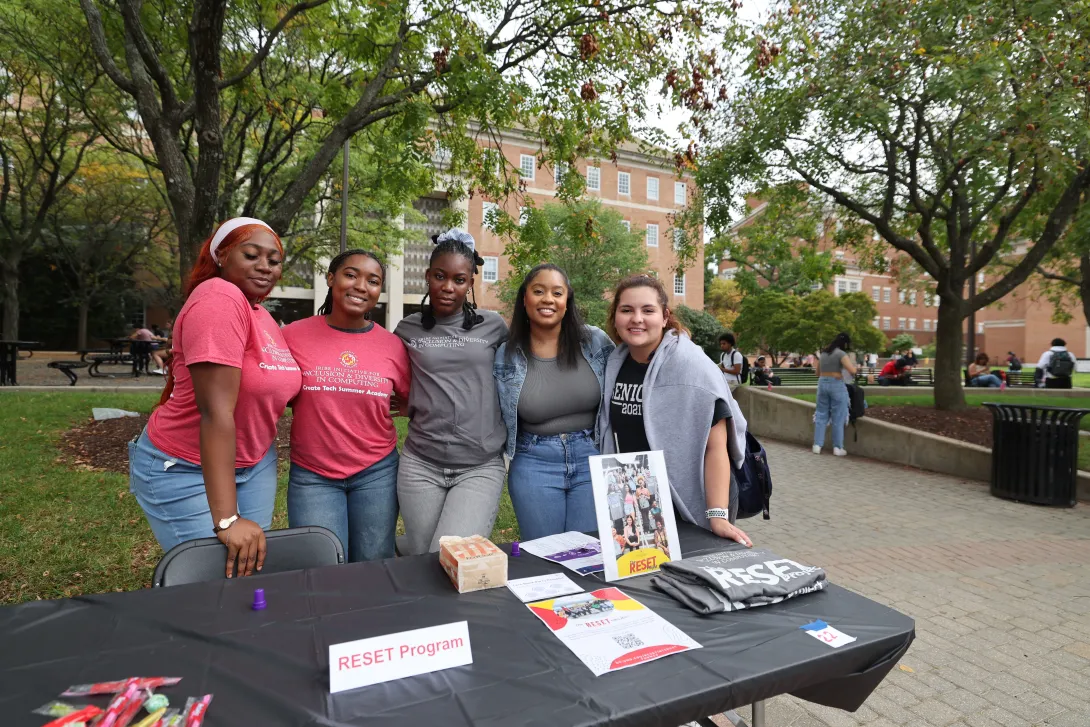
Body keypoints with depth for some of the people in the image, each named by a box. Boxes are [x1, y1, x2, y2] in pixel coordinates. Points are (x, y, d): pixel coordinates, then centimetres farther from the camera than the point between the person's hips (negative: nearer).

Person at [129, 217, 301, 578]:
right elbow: (216, 410, -27)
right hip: (186, 469, -7)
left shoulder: (263, 316, 6)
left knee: (251, 568, 10)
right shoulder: (219, 298, -21)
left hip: (254, 464, 8)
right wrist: (227, 519, -29)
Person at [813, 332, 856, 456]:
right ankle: (838, 447, 7)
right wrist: (853, 364, 3)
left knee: (821, 415, 9)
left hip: (822, 384, 6)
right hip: (837, 385, -6)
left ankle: (817, 445, 7)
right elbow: (852, 370, -17)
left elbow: (818, 373, 18)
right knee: (838, 418, 2)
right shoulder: (841, 354, -8)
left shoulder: (823, 353, 13)